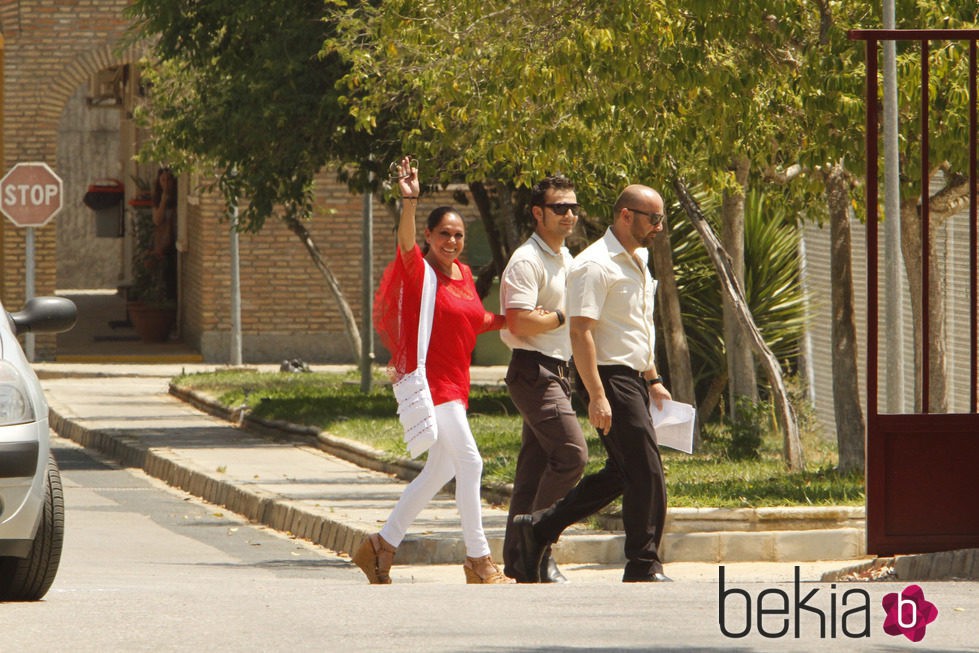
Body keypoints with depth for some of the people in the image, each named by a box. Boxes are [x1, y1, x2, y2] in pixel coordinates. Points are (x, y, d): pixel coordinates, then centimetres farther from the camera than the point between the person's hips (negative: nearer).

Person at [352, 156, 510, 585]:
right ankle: (478, 561, -9)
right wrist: (409, 201, -46)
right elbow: (405, 244, -32)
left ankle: (381, 547, 27)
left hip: (455, 384, 9)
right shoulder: (419, 271, -11)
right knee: (469, 463, -14)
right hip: (429, 381, -9)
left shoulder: (464, 274, 11)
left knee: (440, 470, 16)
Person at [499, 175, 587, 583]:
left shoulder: (566, 259, 18)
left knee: (535, 466, 9)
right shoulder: (527, 262, -13)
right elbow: (520, 323, -22)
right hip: (533, 370, -10)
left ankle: (519, 561, 10)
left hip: (556, 371, 10)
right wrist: (564, 316, -12)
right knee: (571, 453, -16)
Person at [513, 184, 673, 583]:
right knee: (646, 473, -9)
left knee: (622, 473, 11)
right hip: (610, 379, -10)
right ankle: (644, 568, -2)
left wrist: (652, 379, 23)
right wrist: (596, 396, -25)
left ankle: (539, 528, 18)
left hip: (633, 380, 10)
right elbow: (581, 332, -20)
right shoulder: (595, 265, -15)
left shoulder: (638, 262, 17)